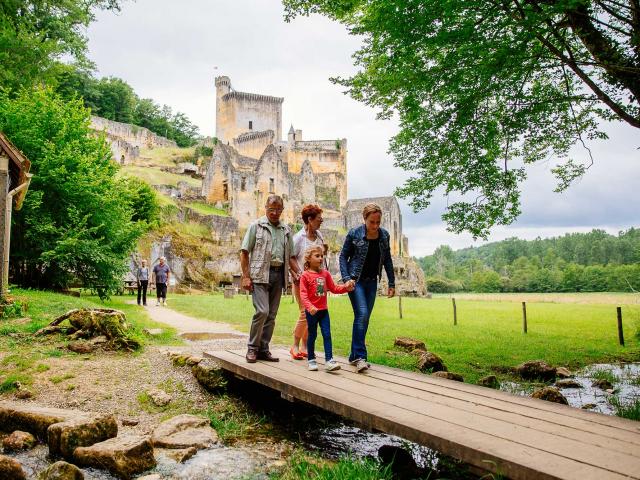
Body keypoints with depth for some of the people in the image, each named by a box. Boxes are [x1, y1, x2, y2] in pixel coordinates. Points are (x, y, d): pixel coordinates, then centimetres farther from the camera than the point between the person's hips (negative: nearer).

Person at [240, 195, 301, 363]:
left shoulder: (286, 230, 17)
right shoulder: (256, 225, 3)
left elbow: (290, 256, 20)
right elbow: (244, 252, 0)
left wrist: (299, 274, 5)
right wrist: (246, 276, -8)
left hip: (279, 275, 5)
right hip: (260, 274, -5)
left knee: (272, 314, 7)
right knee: (262, 311, -14)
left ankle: (263, 349, 16)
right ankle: (252, 348, 1)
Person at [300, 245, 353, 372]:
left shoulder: (325, 273, 8)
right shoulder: (305, 275, -8)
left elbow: (333, 288, 14)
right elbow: (303, 294, -14)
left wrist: (345, 287, -2)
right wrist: (310, 307, -27)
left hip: (323, 310, 4)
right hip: (312, 311, -4)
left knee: (327, 334, -1)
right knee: (312, 335, 7)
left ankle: (329, 360, 0)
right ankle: (311, 360, 20)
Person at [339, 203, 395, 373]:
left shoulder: (384, 235, 2)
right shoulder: (354, 234, -10)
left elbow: (387, 260, 10)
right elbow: (343, 257, -4)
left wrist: (392, 283, 9)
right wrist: (346, 279, -15)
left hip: (372, 282, 5)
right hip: (356, 280, -5)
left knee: (364, 318, 7)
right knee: (362, 314, -18)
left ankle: (354, 356, 17)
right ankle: (360, 357, -15)